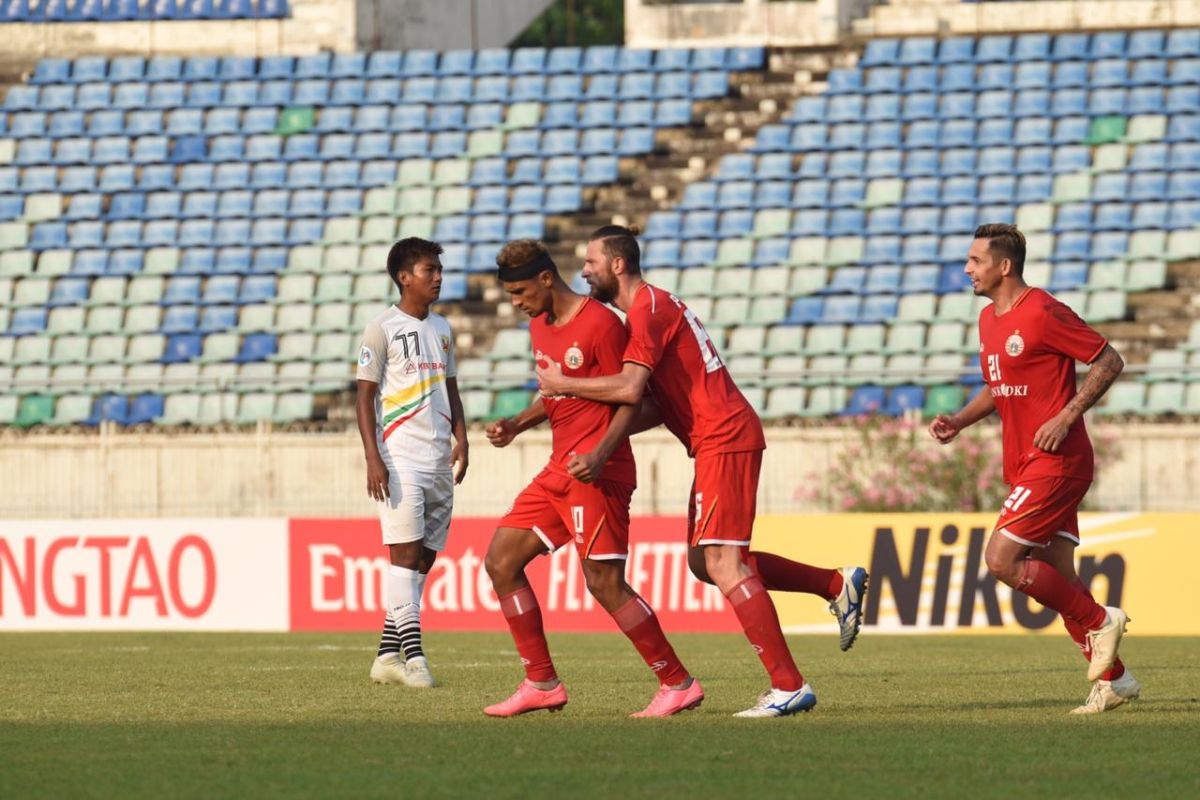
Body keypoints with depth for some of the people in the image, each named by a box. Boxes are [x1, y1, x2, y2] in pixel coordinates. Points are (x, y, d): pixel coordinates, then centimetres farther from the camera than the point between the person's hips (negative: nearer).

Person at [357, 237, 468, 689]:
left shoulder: (442, 329, 17)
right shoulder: (382, 329, -3)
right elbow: (365, 397, -5)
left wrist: (461, 439, 5)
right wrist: (373, 459, -14)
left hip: (439, 461, 7)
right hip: (401, 460, -7)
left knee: (423, 559, 5)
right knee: (405, 553, -11)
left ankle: (387, 656, 9)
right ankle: (412, 655, -14)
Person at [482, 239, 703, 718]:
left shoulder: (600, 324, -12)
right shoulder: (540, 327, 14)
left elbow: (631, 402, -11)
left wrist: (600, 455, -24)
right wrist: (515, 425, 9)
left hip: (596, 475, -9)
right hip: (559, 472, 9)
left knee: (604, 582, -14)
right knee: (500, 562, 6)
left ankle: (678, 684, -5)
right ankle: (542, 684, 10)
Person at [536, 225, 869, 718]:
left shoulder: (648, 310, -13)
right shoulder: (653, 306, 19)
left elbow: (629, 388, -25)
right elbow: (659, 404, 24)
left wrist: (563, 384, -13)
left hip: (724, 441, -10)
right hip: (719, 440, 10)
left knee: (721, 562, -12)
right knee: (705, 561, 13)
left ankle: (788, 686, -15)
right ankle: (837, 585, 15)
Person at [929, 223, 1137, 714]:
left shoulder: (1043, 314, -15)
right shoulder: (989, 319, 13)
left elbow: (1109, 362, -13)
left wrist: (1066, 417, -19)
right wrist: (959, 421, 9)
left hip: (1054, 461, -9)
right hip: (1023, 465, 9)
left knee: (1001, 559, -14)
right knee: (1058, 578, 6)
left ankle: (1100, 621, -2)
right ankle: (1113, 679, 11)